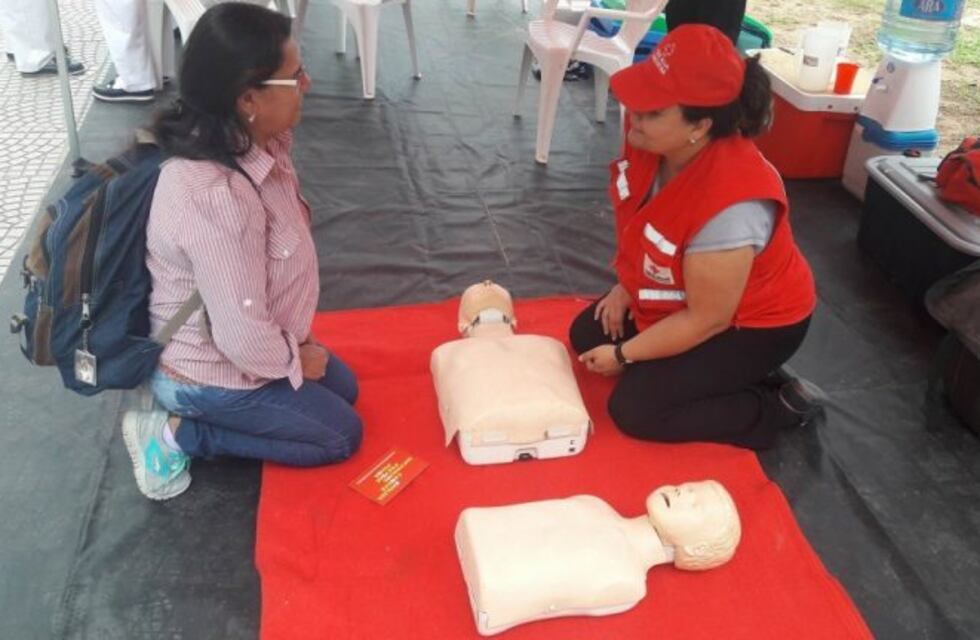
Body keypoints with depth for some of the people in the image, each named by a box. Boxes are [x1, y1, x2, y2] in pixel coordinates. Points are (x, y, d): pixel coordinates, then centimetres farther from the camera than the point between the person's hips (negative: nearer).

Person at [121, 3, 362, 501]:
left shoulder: (248, 141, -10)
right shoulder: (218, 198, -38)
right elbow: (245, 338, -31)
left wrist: (298, 341, 3)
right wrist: (295, 359, -13)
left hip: (221, 347, 9)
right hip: (209, 371, -8)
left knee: (344, 388, 21)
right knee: (341, 434, 5)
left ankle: (188, 413, 19)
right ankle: (177, 432, 5)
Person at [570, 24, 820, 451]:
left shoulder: (728, 206, -39)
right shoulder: (654, 140, -18)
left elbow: (707, 320, -27)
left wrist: (624, 355, -17)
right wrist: (625, 289, -1)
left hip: (751, 324, -8)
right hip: (686, 296, 8)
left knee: (633, 408, -14)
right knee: (587, 336, 7)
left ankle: (780, 407, 2)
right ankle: (732, 378, 12)